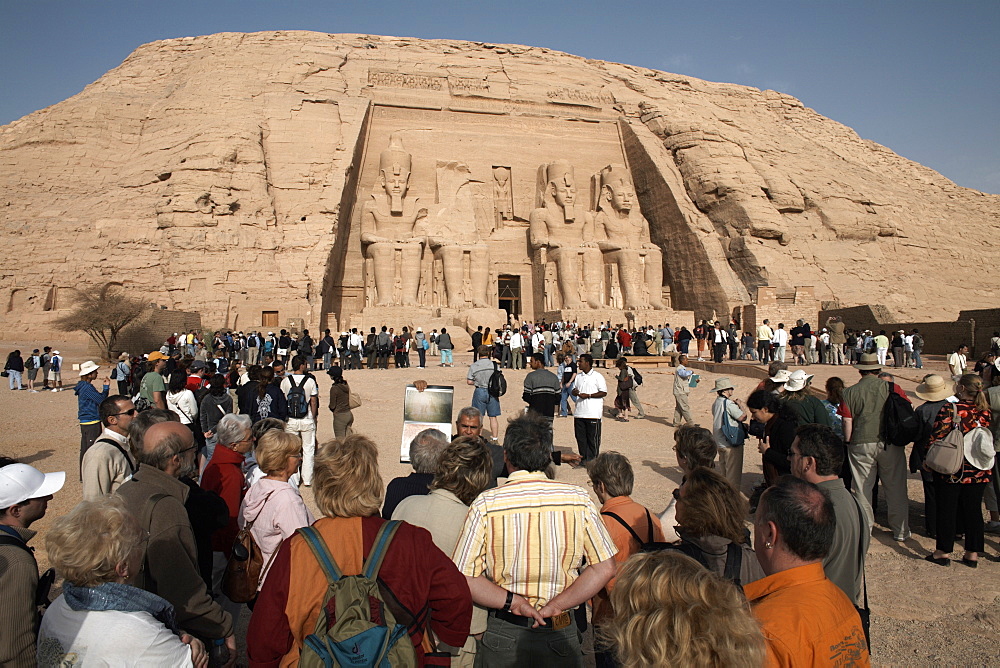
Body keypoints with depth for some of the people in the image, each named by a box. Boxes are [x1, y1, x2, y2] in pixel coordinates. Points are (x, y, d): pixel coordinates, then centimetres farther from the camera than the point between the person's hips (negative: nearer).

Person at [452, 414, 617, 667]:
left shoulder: (486, 504, -13)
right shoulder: (579, 499, -8)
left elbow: (463, 578, -15)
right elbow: (605, 568, -8)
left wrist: (513, 602, -15)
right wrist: (554, 606, -11)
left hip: (504, 637, 0)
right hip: (561, 636, 1)